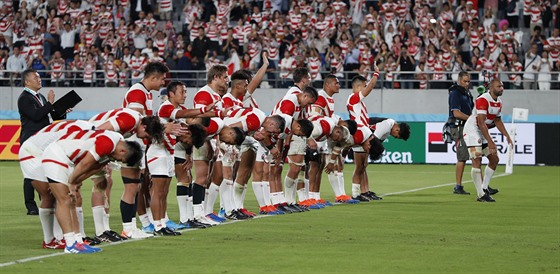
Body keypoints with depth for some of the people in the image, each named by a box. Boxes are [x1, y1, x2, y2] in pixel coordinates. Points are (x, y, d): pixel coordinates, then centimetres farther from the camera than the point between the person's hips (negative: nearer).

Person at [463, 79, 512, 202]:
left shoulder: (498, 102, 6)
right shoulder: (483, 100, -23)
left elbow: (498, 121, 19)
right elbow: (481, 123, -27)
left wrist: (507, 136, 7)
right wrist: (490, 142, -30)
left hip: (483, 132, 9)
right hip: (472, 130, -9)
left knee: (494, 159, 9)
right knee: (477, 162, -14)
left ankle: (485, 187, 18)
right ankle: (481, 195, -13)